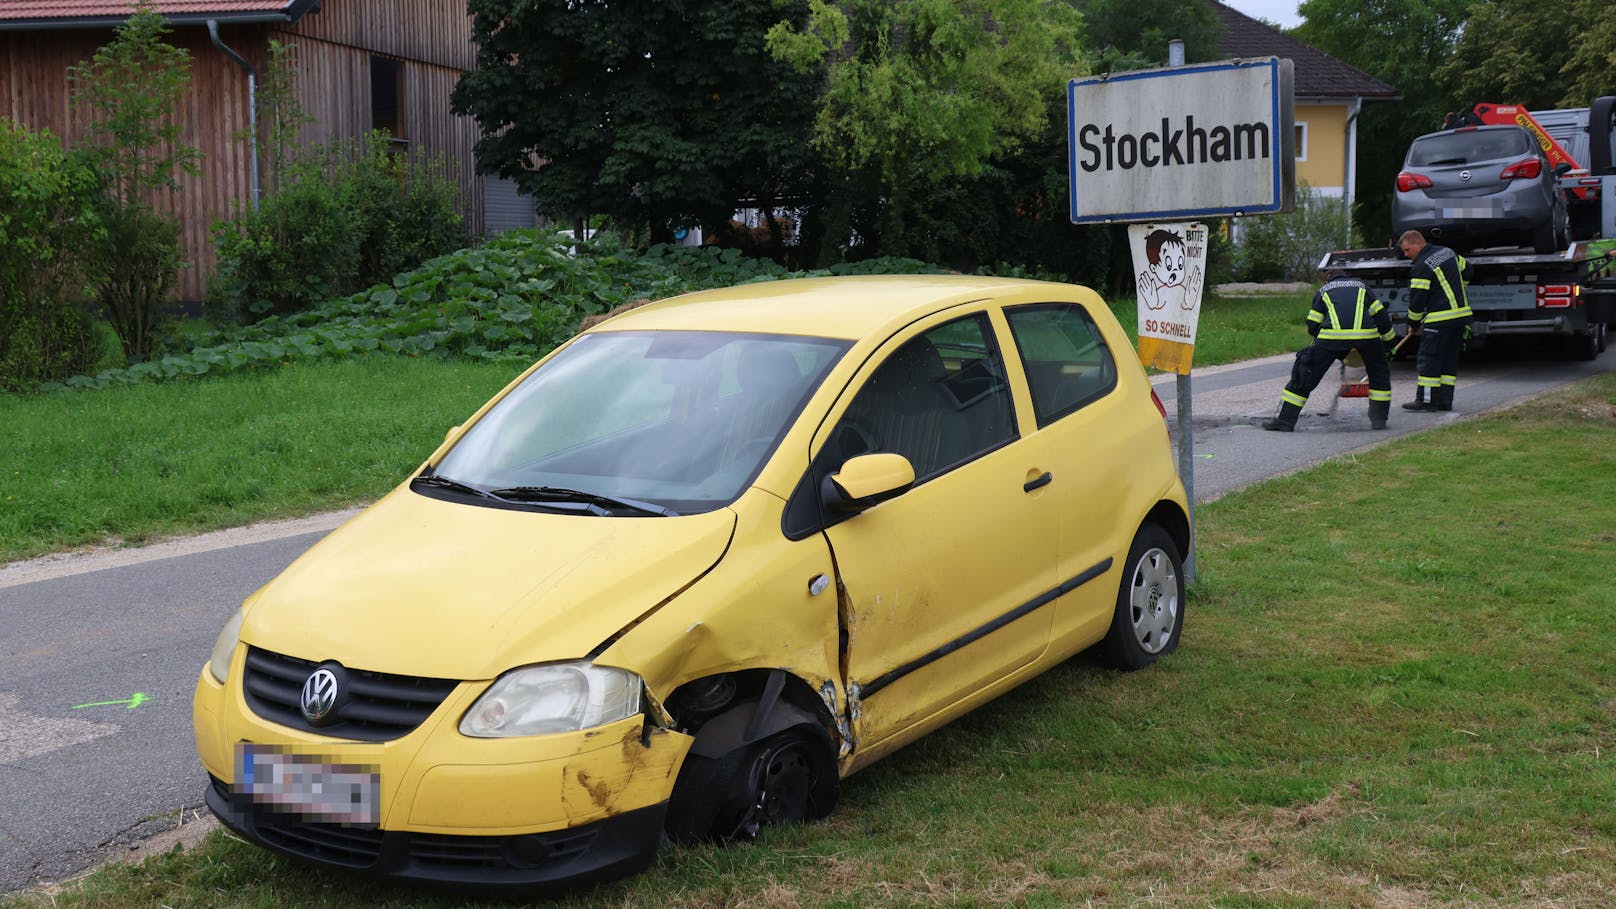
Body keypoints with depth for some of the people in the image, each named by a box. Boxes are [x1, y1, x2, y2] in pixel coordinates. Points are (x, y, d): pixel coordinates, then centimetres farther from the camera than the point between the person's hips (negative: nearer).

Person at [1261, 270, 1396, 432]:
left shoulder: (1323, 291, 28)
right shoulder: (1361, 286, 31)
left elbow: (1312, 326, 20)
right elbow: (1381, 315, 23)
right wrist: (1389, 341, 35)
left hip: (1333, 334, -1)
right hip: (1366, 333, 1)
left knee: (1306, 374, 11)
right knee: (1379, 372, 26)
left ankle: (1285, 420, 10)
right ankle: (1378, 419, 23)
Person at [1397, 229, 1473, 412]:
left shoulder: (1421, 267, -14)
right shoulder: (1448, 252, 13)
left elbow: (1417, 300, -11)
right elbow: (1465, 270, 27)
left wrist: (1413, 324, 3)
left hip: (1440, 318, -9)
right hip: (1463, 313, 9)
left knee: (1428, 358, -4)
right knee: (1450, 358, 11)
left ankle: (1426, 400, -5)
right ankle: (1445, 400, 11)